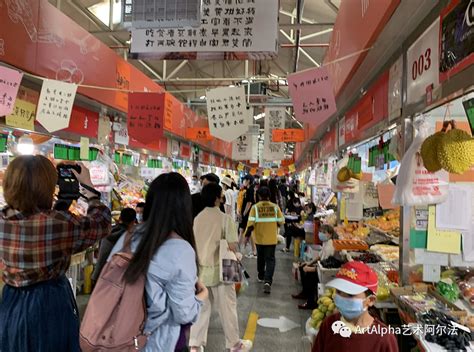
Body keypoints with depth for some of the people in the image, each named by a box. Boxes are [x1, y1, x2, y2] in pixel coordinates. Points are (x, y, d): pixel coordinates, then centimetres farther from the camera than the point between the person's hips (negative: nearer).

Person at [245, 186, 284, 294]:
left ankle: (261, 277, 39)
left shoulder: (255, 207, -9)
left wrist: (247, 234, -3)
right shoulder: (275, 207, -5)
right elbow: (281, 221, 0)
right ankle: (267, 281, -14)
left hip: (259, 238, 1)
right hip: (272, 239, -1)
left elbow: (251, 223, -14)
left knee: (260, 258, 21)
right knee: (270, 260, 3)